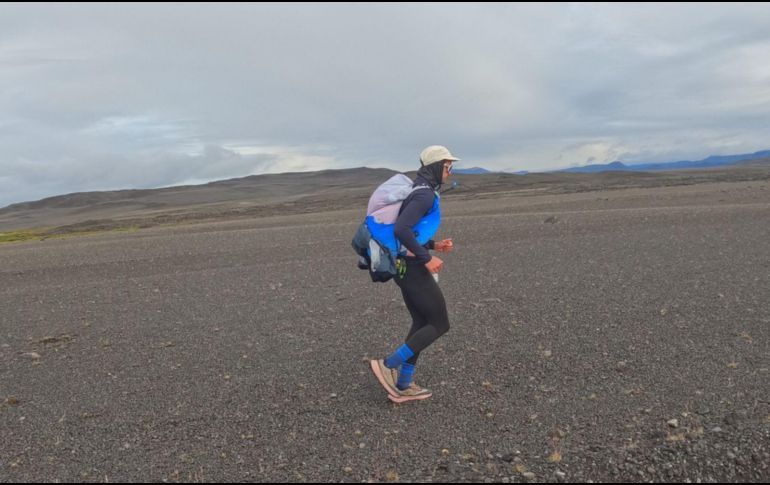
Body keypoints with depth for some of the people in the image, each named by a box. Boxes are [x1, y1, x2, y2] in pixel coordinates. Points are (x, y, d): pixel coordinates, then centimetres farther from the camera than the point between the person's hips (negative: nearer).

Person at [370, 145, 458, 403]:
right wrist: (427, 258, -23)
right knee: (440, 325, 1)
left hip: (405, 266, 10)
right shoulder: (425, 194, -17)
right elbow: (401, 230, -31)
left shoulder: (420, 192, 17)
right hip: (413, 268, -10)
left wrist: (434, 245, 15)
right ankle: (388, 365, 1)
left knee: (422, 323, 16)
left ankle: (402, 386, 20)